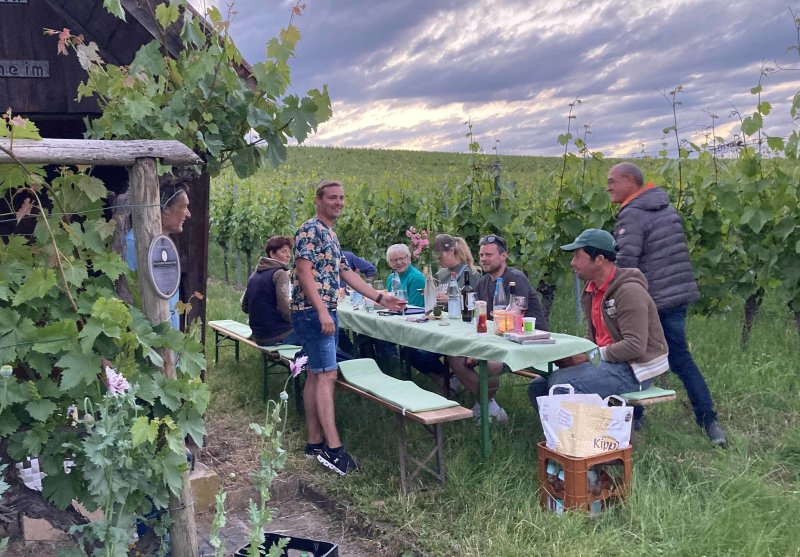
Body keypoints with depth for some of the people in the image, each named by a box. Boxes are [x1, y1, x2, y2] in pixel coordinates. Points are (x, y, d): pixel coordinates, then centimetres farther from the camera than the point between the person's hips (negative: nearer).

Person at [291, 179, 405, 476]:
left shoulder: (331, 235, 19)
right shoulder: (310, 231, -10)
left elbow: (346, 273, 20)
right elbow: (304, 272, -18)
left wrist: (381, 298, 16)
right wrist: (322, 312, -25)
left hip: (325, 313, 10)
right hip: (312, 312, -10)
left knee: (315, 375, 10)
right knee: (327, 375, -13)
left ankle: (315, 442, 16)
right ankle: (333, 448, -13)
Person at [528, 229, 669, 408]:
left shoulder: (629, 291, -18)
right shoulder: (593, 290, 10)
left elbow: (634, 346, -24)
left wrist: (589, 356, -20)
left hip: (633, 369, -9)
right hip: (608, 361, 9)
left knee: (560, 382, -27)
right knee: (538, 387, 1)